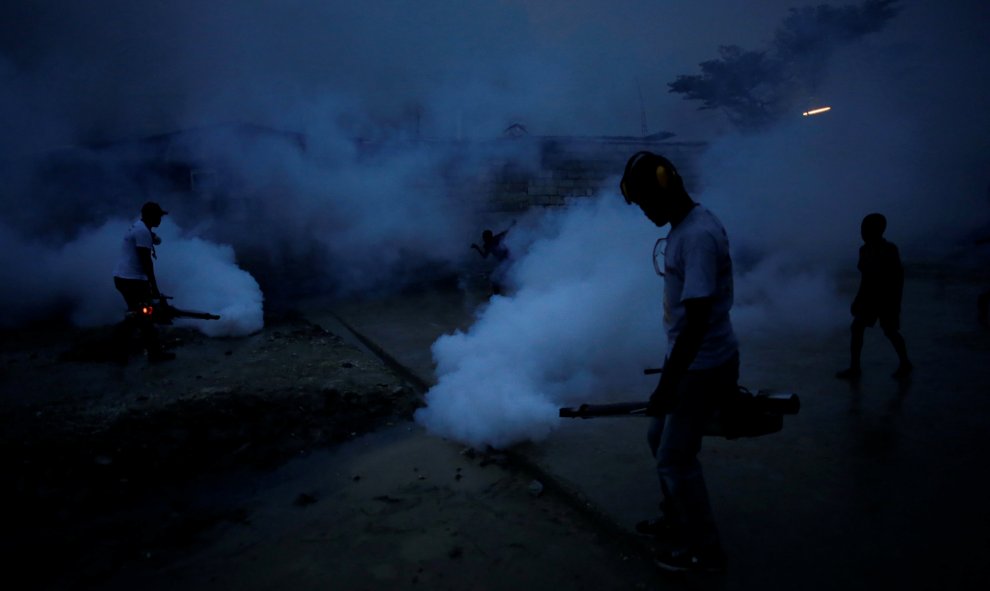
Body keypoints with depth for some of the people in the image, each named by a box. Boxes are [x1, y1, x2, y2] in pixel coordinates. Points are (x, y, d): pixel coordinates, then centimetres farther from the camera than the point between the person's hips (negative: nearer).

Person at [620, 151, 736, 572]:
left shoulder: (699, 235, -25)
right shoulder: (684, 227, 7)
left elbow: (697, 321, -28)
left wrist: (666, 386, -25)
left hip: (705, 367, -10)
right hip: (689, 360, 10)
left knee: (676, 458, 2)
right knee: (661, 439, 21)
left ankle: (703, 550, 22)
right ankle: (675, 521, 39)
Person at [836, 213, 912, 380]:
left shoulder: (889, 250, -17)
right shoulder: (864, 249, 3)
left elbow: (899, 275, -14)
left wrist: (896, 301, -16)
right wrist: (860, 298, 14)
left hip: (887, 297, -7)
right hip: (869, 296, 7)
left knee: (890, 331, 6)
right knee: (856, 328, 1)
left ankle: (905, 364, 29)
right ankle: (854, 368, 8)